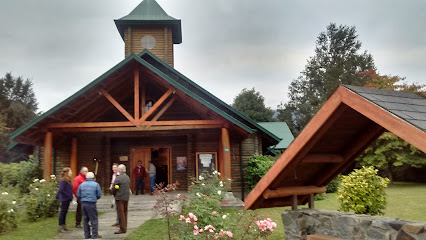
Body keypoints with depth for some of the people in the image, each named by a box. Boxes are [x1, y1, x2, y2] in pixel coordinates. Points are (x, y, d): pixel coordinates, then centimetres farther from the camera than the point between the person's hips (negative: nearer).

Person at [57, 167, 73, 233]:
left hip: (67, 199, 9)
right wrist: (69, 196, -19)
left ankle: (64, 225, 22)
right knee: (63, 212, -2)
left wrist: (70, 197, 5)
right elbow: (61, 190, -23)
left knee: (65, 212, 14)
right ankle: (60, 227, 6)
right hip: (64, 199, -9)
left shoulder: (68, 180, 11)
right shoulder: (63, 181, -17)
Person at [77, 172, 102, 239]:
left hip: (83, 203, 4)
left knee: (85, 219, 12)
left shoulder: (82, 185, 6)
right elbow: (99, 195, -1)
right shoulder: (96, 184, -3)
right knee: (94, 219, 4)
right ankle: (94, 234, 4)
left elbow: (78, 195, 7)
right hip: (92, 204, -4)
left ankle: (87, 234, 17)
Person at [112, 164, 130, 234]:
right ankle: (125, 228, 22)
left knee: (120, 213, 0)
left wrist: (114, 194, 9)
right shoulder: (127, 177, 6)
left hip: (119, 198, -7)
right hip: (126, 197, 7)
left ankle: (122, 229, 3)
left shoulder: (118, 178, -16)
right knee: (125, 213, 14)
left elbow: (114, 188, -10)